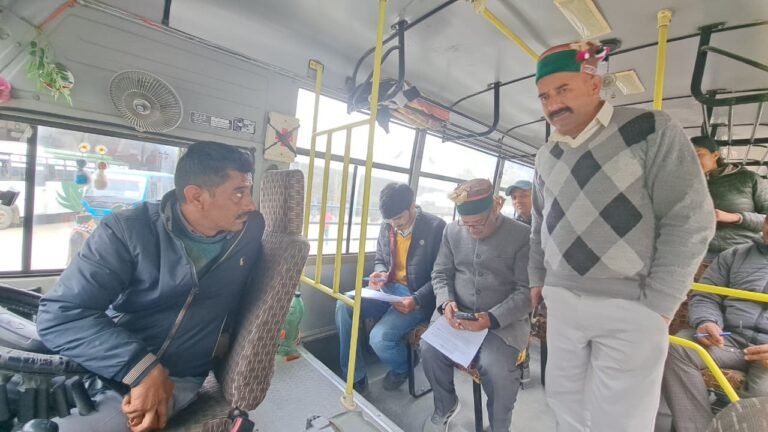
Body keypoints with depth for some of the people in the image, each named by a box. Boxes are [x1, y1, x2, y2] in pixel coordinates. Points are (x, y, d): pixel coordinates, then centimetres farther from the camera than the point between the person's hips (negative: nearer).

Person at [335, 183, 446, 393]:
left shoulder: (436, 227, -15)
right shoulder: (387, 227, 2)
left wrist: (416, 300, -26)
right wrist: (380, 274, -7)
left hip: (417, 297, -6)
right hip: (389, 289, 6)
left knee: (380, 337, -25)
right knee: (344, 305, -17)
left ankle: (401, 369, 15)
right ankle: (354, 377, 1)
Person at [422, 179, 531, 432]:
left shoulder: (522, 235, -6)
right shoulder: (452, 232, 5)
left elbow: (527, 290, -8)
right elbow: (440, 274, 10)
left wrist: (493, 318, -23)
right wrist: (446, 302, -11)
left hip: (505, 320, -2)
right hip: (458, 314, 3)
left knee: (496, 367, -28)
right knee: (429, 349, -21)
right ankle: (446, 406, 13)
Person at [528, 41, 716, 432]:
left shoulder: (650, 130, -4)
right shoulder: (545, 156, 11)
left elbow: (690, 221, -8)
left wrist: (657, 305, -11)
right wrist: (537, 279, 14)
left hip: (630, 306, -4)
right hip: (561, 301, 5)